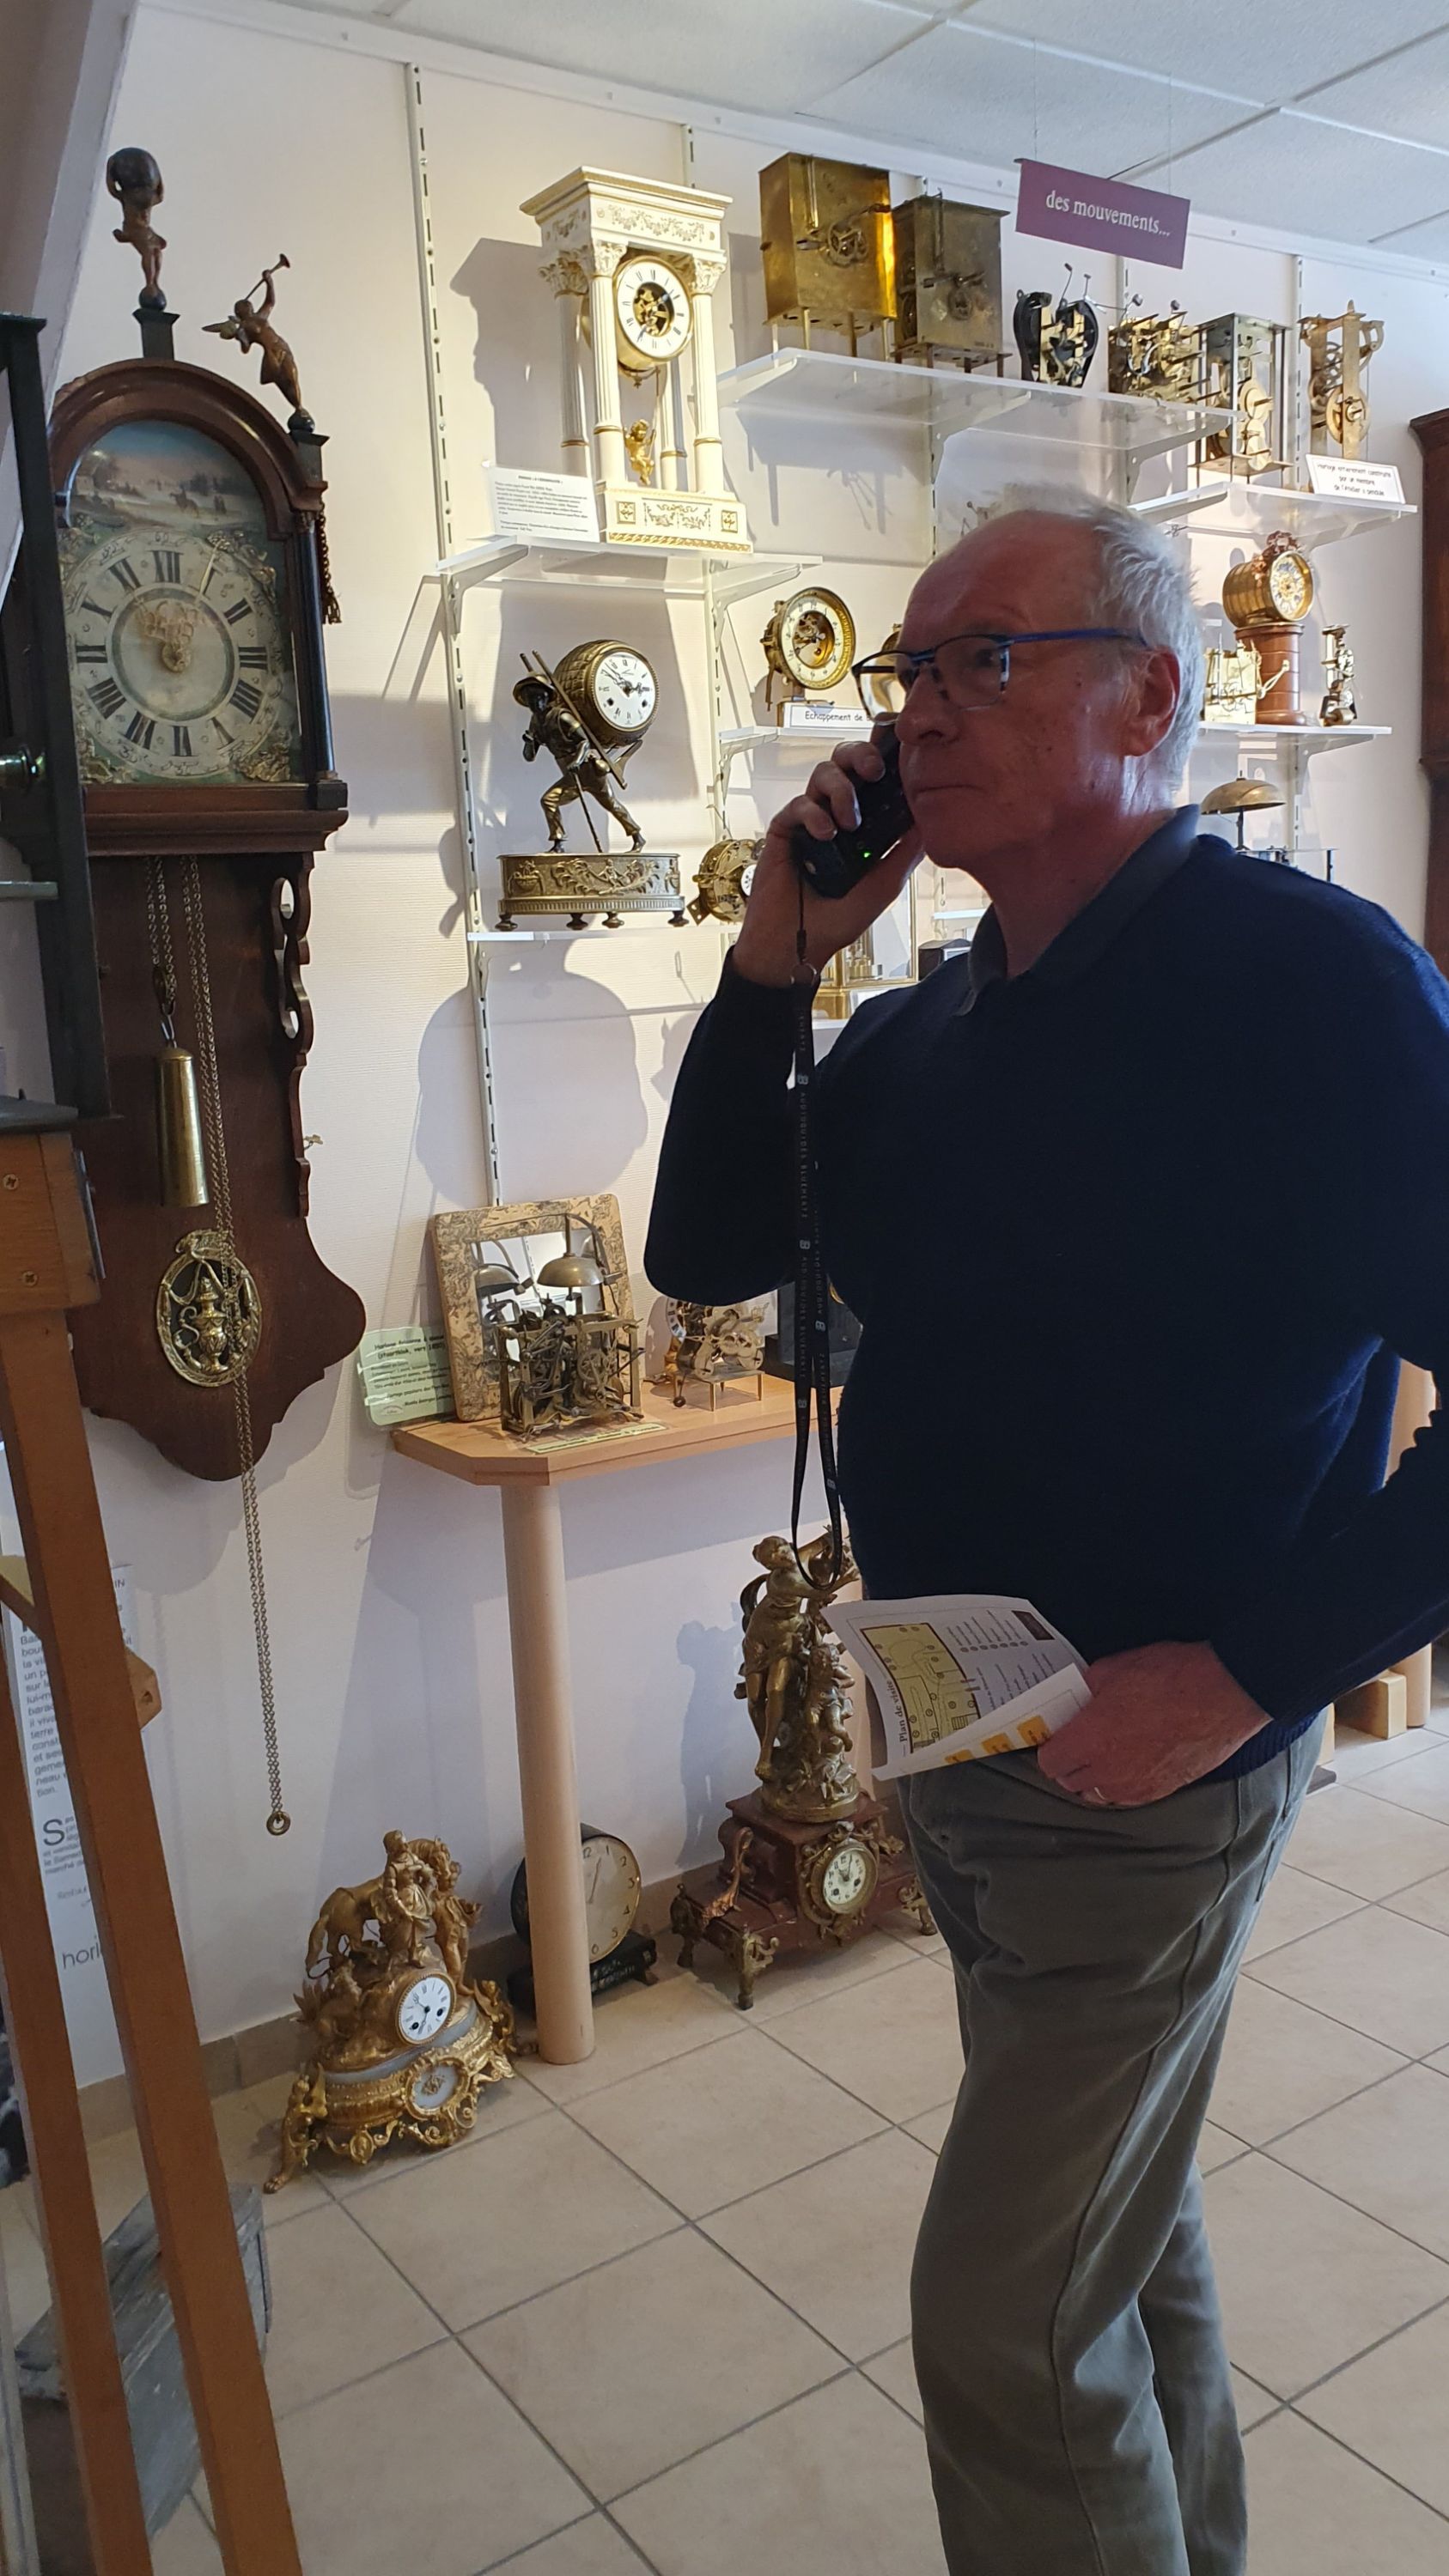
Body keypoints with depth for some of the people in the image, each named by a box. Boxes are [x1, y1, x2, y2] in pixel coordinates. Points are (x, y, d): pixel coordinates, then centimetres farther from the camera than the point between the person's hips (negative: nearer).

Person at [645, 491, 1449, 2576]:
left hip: (1155, 1761, -7)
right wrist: (776, 958, -6)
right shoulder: (926, 1028, 4)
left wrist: (1245, 1668, -24)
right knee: (1122, 2228, 26)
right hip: (957, 1743, 8)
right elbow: (705, 1251, 6)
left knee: (1007, 2324, 4)